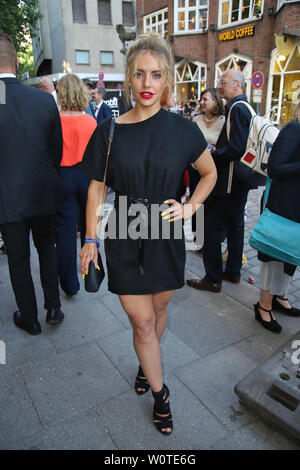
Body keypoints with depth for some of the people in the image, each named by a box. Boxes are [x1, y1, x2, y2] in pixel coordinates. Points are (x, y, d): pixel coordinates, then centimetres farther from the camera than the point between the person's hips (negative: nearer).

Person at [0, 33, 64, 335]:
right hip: (43, 191, 3)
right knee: (46, 246, 23)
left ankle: (29, 319, 29)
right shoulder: (45, 99, -5)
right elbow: (57, 149, 3)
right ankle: (53, 307, 27)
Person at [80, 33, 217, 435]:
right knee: (141, 320, 6)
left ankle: (146, 365, 49)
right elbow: (96, 187, 2)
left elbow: (210, 172, 9)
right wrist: (91, 239, 1)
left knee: (158, 310, 18)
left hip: (166, 237, 1)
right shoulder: (109, 131, -4)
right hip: (124, 240, 0)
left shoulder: (182, 129, -5)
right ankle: (160, 393, 31)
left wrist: (189, 208, -5)